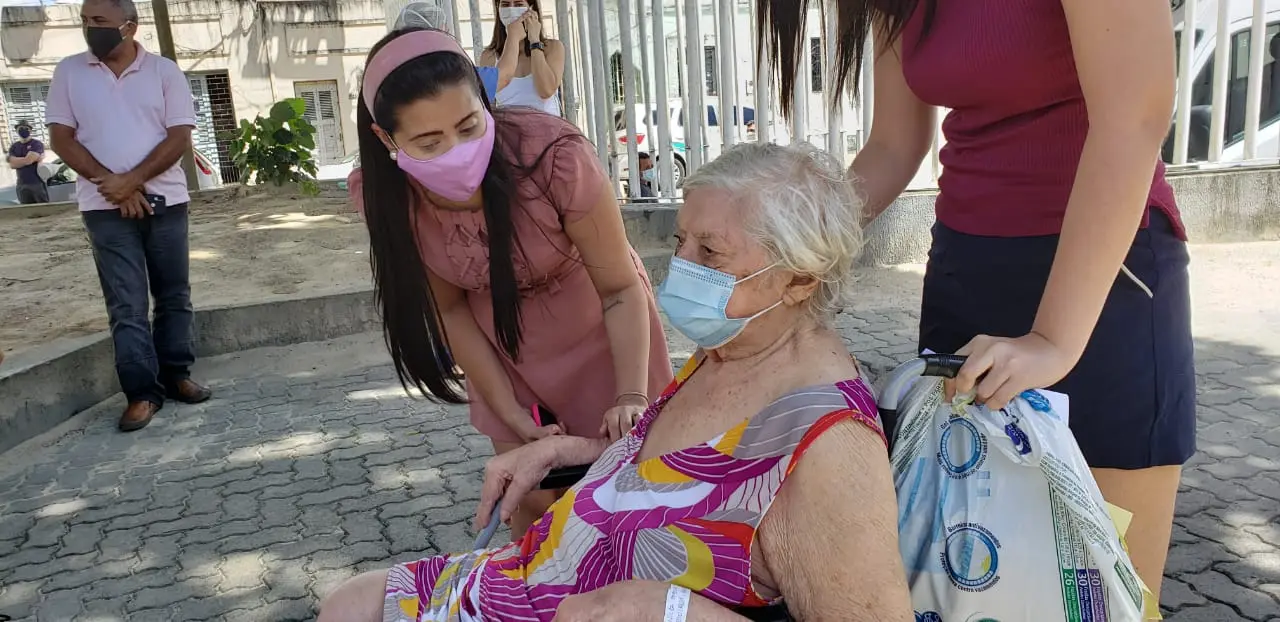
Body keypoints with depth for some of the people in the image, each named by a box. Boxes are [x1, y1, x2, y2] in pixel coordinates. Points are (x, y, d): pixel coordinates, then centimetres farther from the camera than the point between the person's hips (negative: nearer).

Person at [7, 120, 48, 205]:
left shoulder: (37, 144, -2)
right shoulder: (13, 147, 13)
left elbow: (28, 160, -16)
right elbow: (12, 165, -4)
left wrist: (16, 160, 1)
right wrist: (30, 158, -8)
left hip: (37, 183, -5)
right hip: (22, 185, 5)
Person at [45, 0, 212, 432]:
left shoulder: (164, 71, 2)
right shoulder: (69, 72, 5)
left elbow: (180, 137, -4)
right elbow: (61, 138, 1)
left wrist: (132, 180, -14)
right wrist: (111, 184, -11)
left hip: (165, 201, 1)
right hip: (105, 207, 0)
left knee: (174, 296, 7)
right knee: (126, 305, -2)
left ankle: (175, 375, 20)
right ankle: (142, 392, 2)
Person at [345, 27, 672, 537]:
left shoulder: (553, 154, -34)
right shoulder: (381, 194, -23)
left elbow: (621, 289, -24)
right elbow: (451, 310, -11)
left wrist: (631, 396, -36)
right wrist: (511, 413, -12)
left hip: (596, 329, -2)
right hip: (504, 345, 3)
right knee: (532, 499, 7)